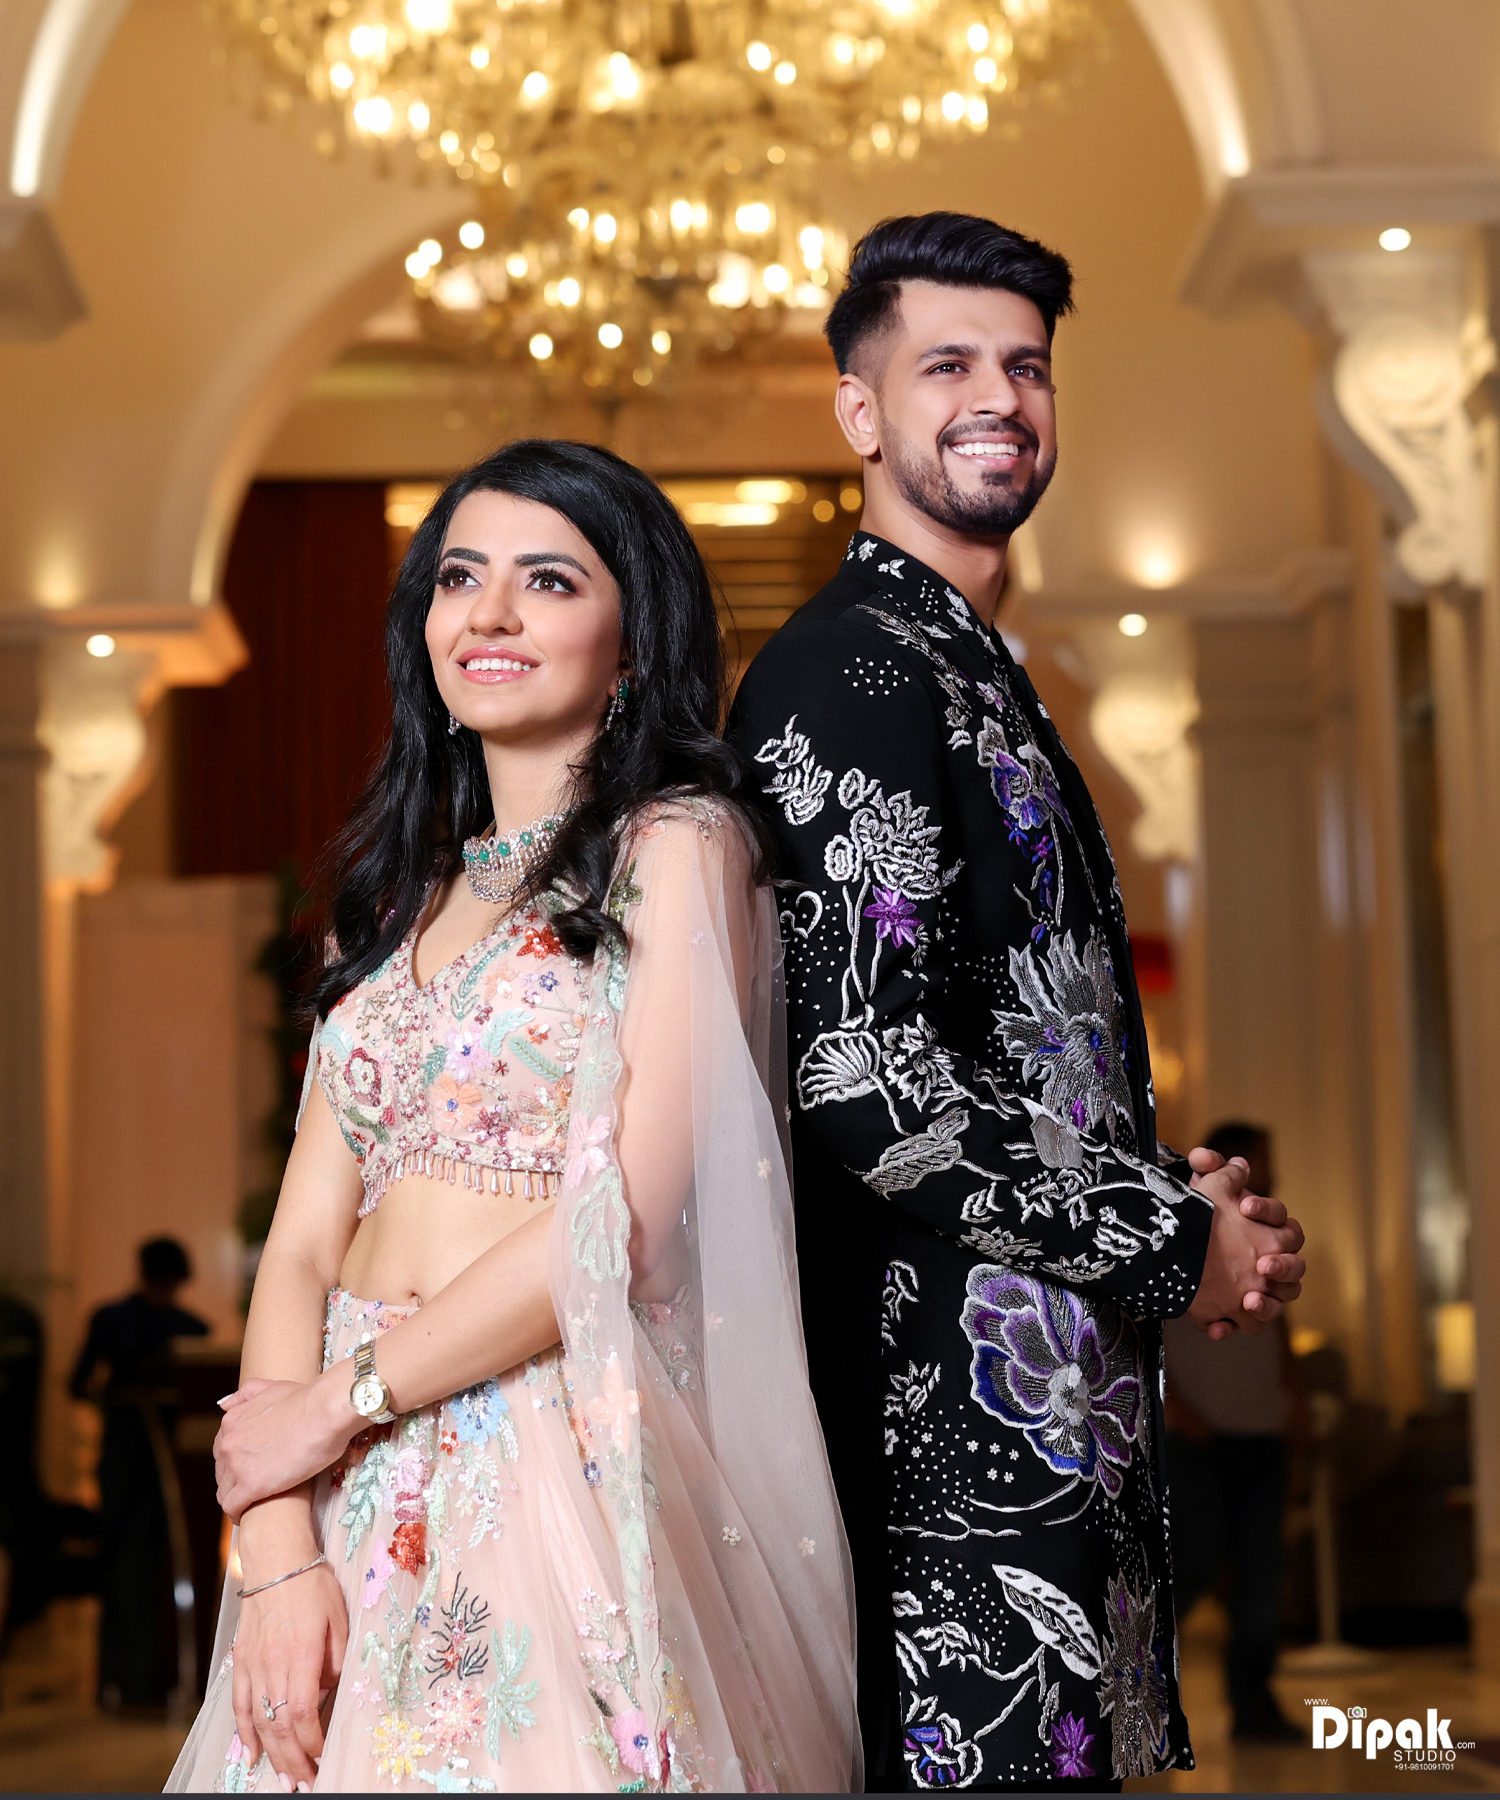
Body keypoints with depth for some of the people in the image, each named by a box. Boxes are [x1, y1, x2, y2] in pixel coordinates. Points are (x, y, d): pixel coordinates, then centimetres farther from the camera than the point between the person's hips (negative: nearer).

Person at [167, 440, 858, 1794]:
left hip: (572, 1469, -5)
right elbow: (306, 1240, 6)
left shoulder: (675, 847, -4)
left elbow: (622, 1221, -14)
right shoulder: (404, 884, 14)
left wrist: (334, 1402, -7)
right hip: (361, 1505, 5)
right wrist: (277, 1550, -7)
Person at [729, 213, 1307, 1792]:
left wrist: (1168, 1189, 9)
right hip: (960, 1420, -10)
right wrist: (1176, 1245, -13)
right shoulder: (850, 673, -13)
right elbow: (861, 1078, -23)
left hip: (1063, 1416, 10)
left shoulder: (980, 677, 19)